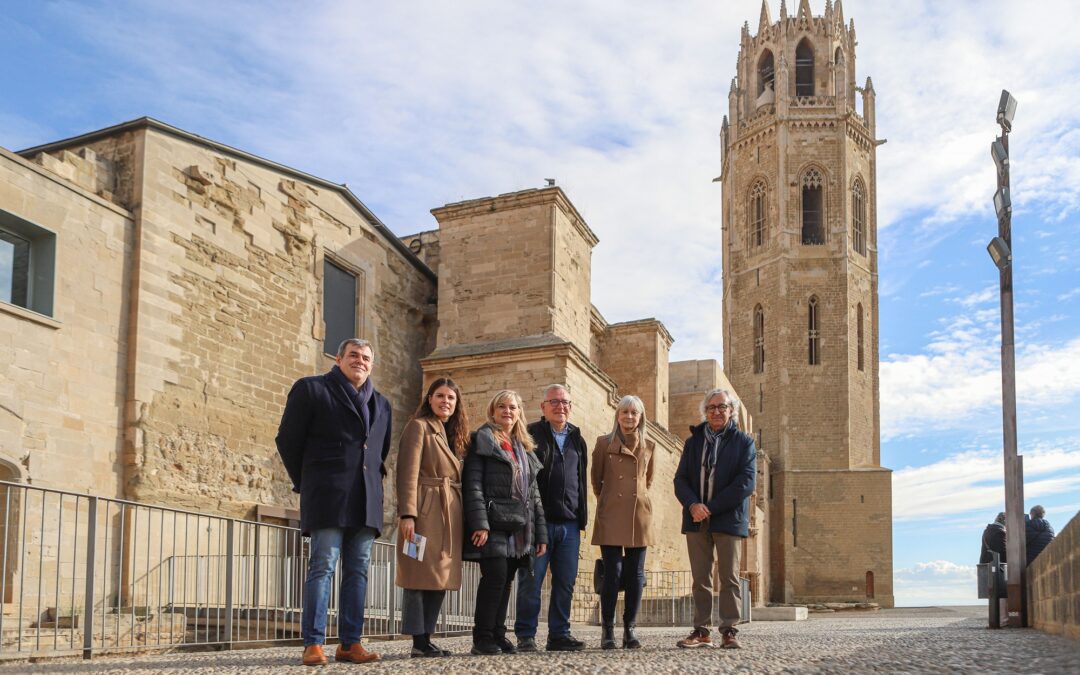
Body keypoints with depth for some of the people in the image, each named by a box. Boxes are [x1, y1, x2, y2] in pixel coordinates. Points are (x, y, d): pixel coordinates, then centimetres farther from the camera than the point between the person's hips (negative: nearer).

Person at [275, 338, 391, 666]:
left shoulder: (381, 404, 20)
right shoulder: (311, 389, 4)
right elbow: (288, 440, 5)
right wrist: (307, 483, 8)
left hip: (366, 502, 5)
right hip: (328, 497, -5)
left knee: (358, 570, 3)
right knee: (323, 566, -8)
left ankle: (350, 643, 6)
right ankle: (313, 644, -7)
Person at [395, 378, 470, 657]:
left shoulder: (452, 435, 22)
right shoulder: (418, 426, -2)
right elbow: (408, 473, -11)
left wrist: (460, 518, 14)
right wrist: (407, 513, -21)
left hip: (449, 515, 8)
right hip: (426, 511, -8)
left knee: (441, 578, 6)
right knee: (422, 576, -7)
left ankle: (426, 639, 11)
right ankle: (418, 641, -5)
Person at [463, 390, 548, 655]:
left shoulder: (524, 449, 22)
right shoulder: (482, 441, 2)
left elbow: (533, 493, 21)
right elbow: (472, 484, -8)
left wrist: (540, 533, 13)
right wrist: (479, 523, -19)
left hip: (518, 528, 6)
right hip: (492, 523, -6)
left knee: (506, 580, 6)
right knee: (495, 576, -13)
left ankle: (498, 634, 12)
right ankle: (482, 638, -6)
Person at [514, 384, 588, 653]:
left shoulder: (577, 440, 18)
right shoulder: (531, 435, 1)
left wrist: (581, 518, 14)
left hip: (569, 524, 5)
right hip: (539, 521, -5)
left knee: (565, 583, 6)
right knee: (531, 581, -2)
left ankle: (559, 634, 14)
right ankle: (526, 636, 4)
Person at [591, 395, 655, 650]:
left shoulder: (648, 447, 12)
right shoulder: (604, 443, 4)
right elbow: (596, 480, 13)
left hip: (639, 516, 3)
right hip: (611, 516, -3)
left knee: (635, 573, 2)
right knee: (612, 572, -7)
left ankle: (630, 629, 9)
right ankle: (607, 631, 0)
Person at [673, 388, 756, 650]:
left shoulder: (743, 442, 2)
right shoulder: (693, 441, 14)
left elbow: (746, 482, -8)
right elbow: (680, 479, 8)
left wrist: (711, 508, -13)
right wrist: (693, 505, -13)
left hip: (728, 518, -3)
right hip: (697, 519, 3)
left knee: (729, 577, -1)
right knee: (700, 578, 4)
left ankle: (729, 631, 4)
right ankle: (701, 631, 7)